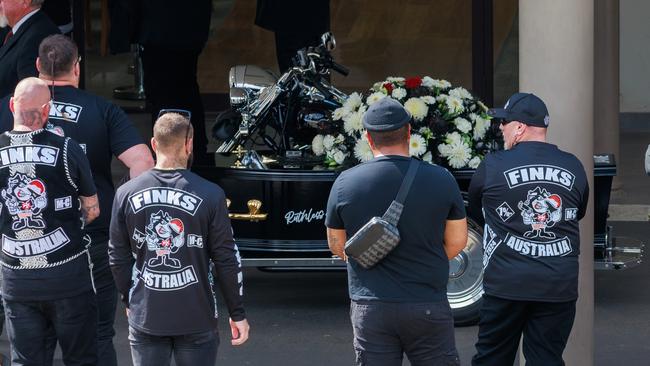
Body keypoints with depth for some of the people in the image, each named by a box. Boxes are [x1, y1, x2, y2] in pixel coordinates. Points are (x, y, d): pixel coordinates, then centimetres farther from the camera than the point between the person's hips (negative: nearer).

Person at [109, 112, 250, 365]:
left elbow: (118, 257, 4)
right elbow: (227, 259, -5)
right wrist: (237, 314, 4)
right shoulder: (210, 195, -9)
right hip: (196, 318, -2)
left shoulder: (126, 194, -3)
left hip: (145, 316, 2)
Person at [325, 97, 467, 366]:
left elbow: (337, 246, 8)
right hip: (428, 306, 0)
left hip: (370, 309, 1)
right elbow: (457, 242, 5)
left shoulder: (345, 183, -4)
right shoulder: (441, 180, -5)